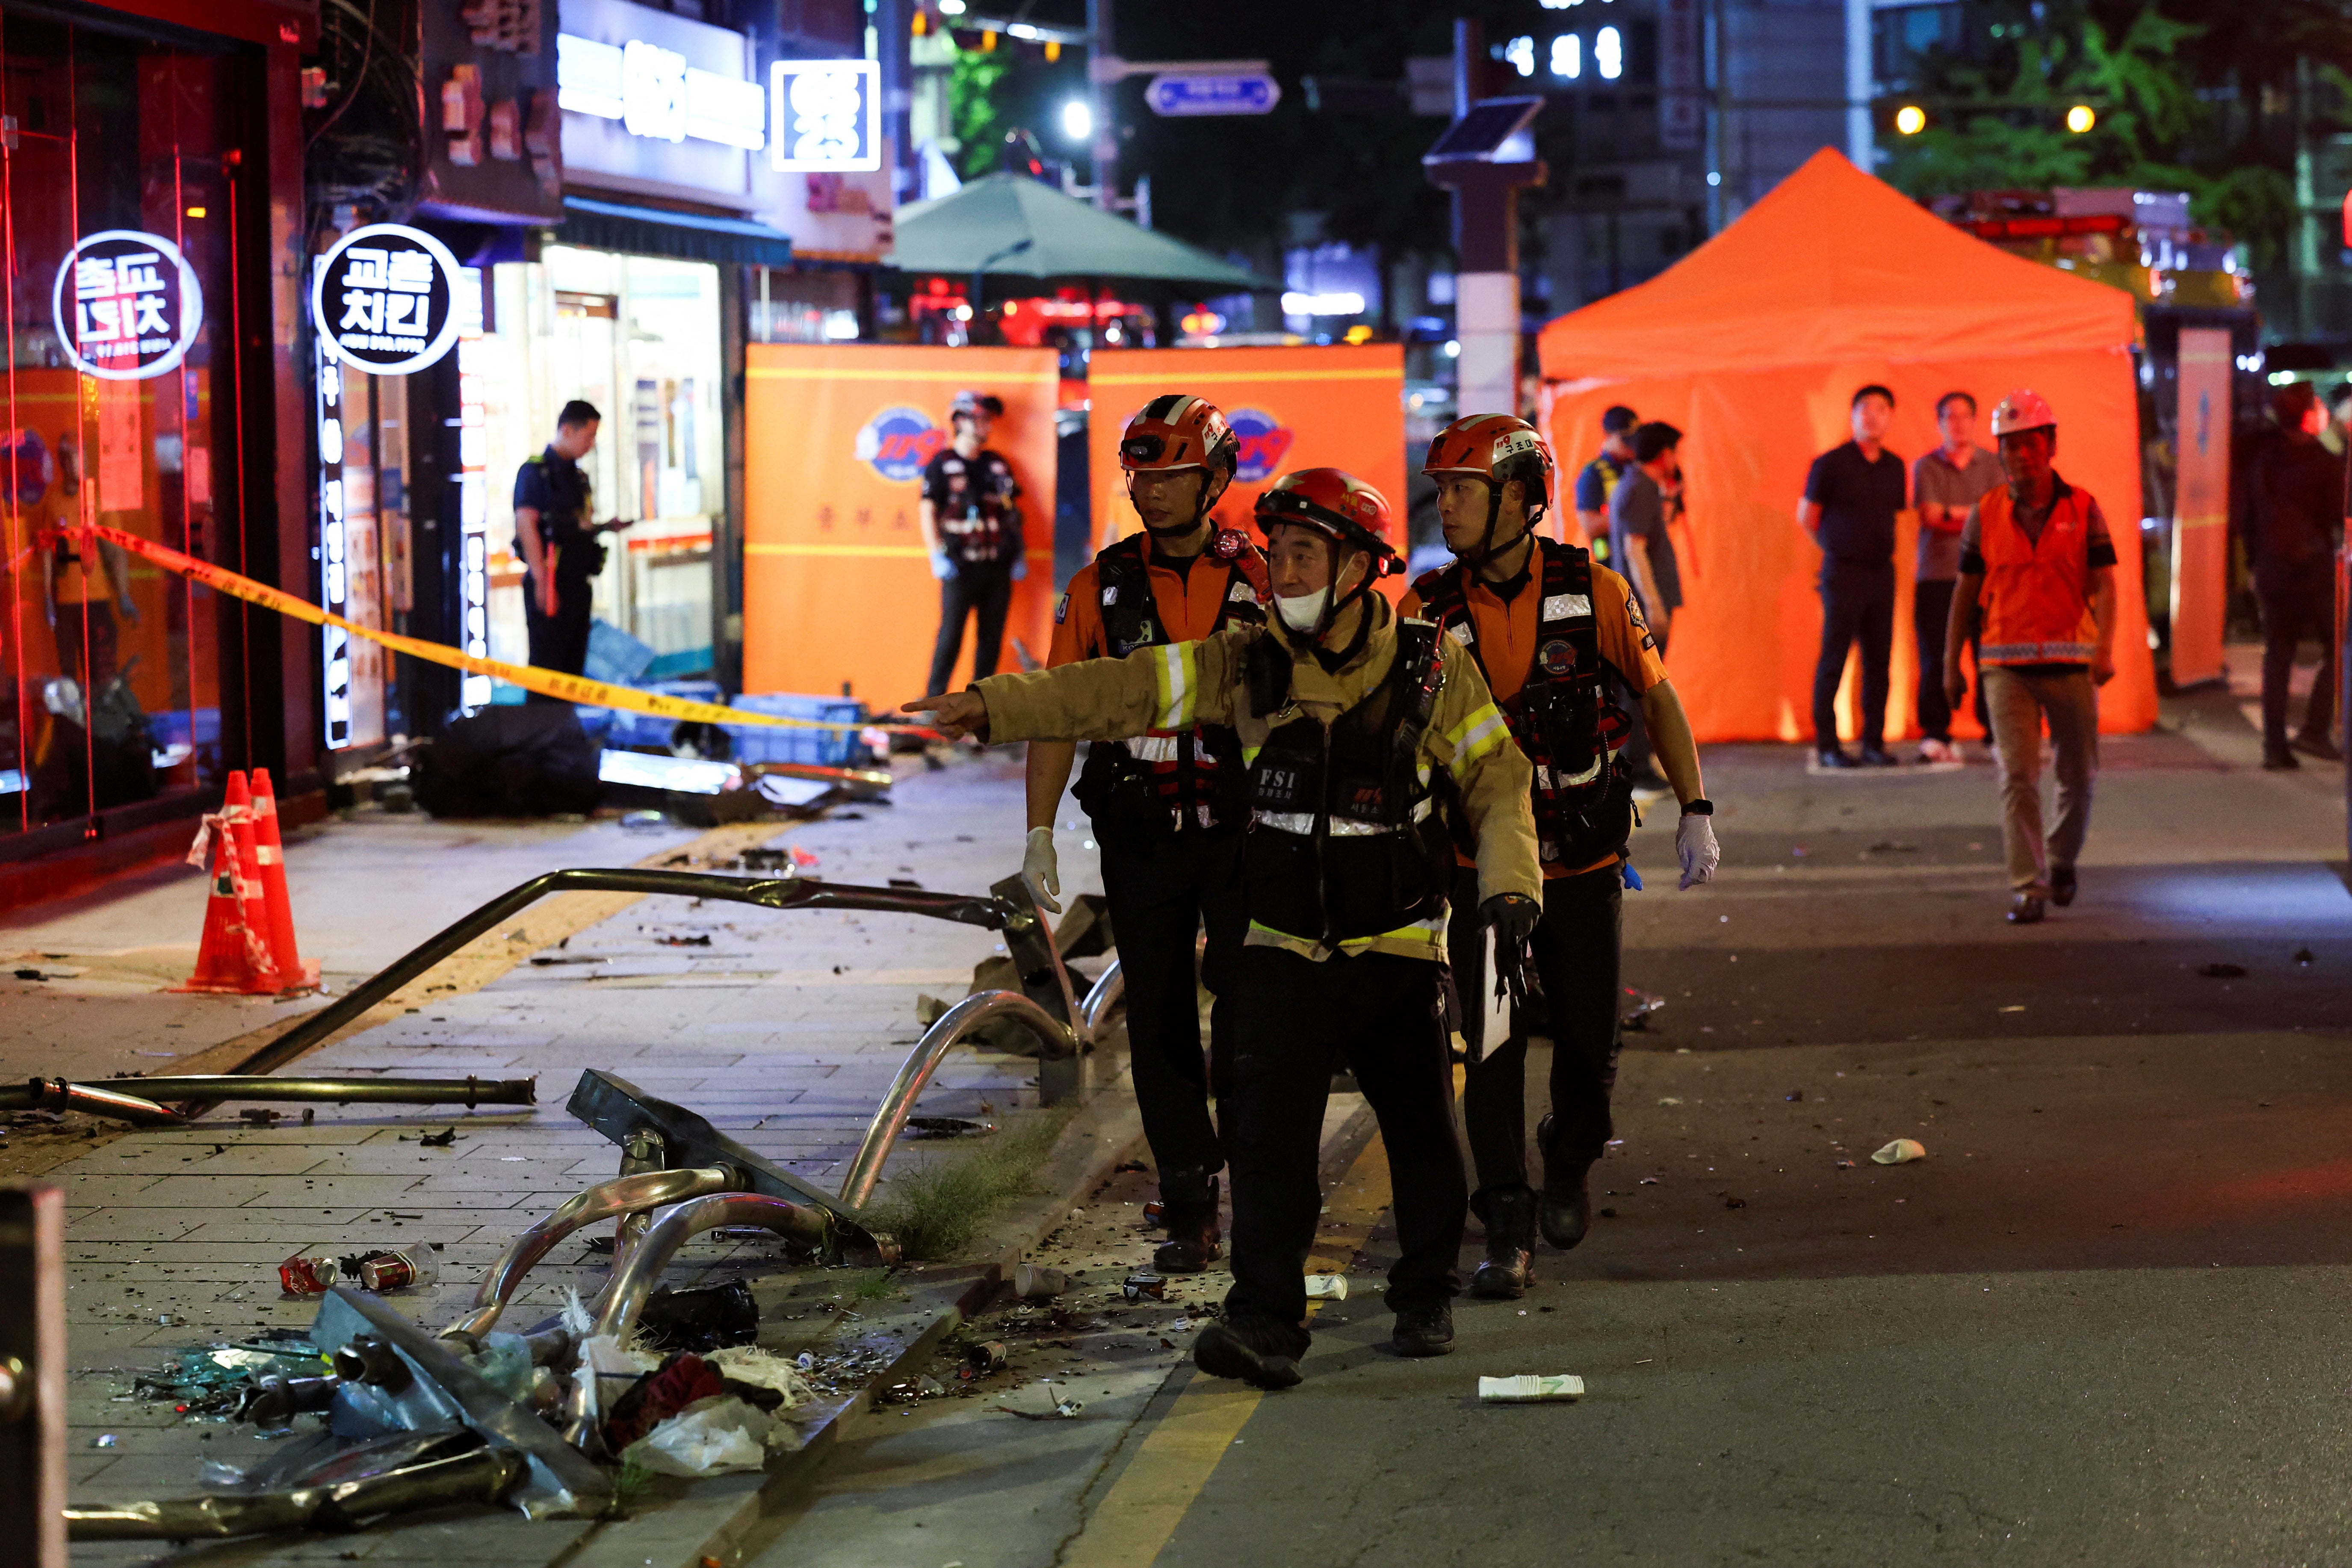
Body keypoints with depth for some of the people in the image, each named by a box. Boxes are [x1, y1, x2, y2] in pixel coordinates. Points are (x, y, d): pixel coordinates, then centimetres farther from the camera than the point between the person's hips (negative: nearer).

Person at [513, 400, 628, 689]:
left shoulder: (578, 476, 18)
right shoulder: (535, 472, -8)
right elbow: (526, 525, -16)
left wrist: (605, 528, 5)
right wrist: (541, 583, -22)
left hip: (578, 584, 8)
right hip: (550, 586, -8)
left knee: (573, 668, 10)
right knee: (547, 668, -8)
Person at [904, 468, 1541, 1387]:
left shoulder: (1429, 669, -4)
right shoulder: (1246, 666, 0)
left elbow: (1497, 777, 2)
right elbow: (1118, 692, -5)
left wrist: (1509, 889, -10)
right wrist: (991, 706, -14)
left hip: (1399, 950, 0)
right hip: (1285, 949, 0)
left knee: (1421, 1132, 9)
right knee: (1268, 1135, -12)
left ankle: (1426, 1295, 30)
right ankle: (1265, 1320, -12)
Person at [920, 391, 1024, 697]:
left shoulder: (998, 465, 15)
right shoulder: (942, 464, 1)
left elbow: (1012, 512, 19)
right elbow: (928, 512, -4)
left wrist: (1018, 556, 11)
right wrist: (938, 557, -13)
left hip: (997, 565, 5)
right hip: (960, 566, -5)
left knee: (992, 637, 5)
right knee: (950, 634, -6)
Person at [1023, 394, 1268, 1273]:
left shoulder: (1261, 581, 1)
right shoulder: (1102, 585, 3)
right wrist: (1040, 831, -5)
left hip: (1241, 835, -2)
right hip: (1140, 838, 2)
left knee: (1249, 1013, -6)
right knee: (1160, 1024, 4)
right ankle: (1189, 1212, 11)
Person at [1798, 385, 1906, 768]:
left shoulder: (1894, 467, 10)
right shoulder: (1831, 464, -5)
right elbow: (1806, 516, 2)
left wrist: (1878, 547, 11)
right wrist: (1837, 548, 7)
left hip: (1882, 572, 5)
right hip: (1844, 573, -5)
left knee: (1878, 660, 4)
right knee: (1833, 658, -2)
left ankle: (1874, 743, 10)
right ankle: (1827, 745, 2)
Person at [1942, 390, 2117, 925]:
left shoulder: (2082, 509, 2)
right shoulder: (1987, 514, 5)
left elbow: (2103, 583, -3)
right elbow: (1966, 590, 10)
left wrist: (2104, 647, -18)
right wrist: (1951, 663, 8)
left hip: (2070, 661, 0)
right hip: (2006, 664, 0)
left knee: (2078, 776, 10)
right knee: (2017, 776, -9)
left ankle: (2061, 862, 34)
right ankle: (2026, 887, -8)